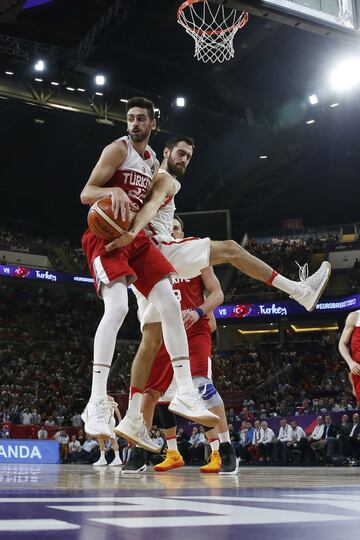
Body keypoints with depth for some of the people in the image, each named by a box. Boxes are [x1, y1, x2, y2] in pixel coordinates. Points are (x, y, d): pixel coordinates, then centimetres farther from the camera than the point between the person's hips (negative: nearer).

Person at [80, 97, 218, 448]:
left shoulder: (154, 160, 20)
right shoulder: (118, 149, -4)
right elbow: (86, 194, -12)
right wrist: (114, 191, -30)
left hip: (136, 236, 7)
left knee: (170, 303, -7)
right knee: (117, 305, -27)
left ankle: (185, 392, -6)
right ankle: (97, 403, -25)